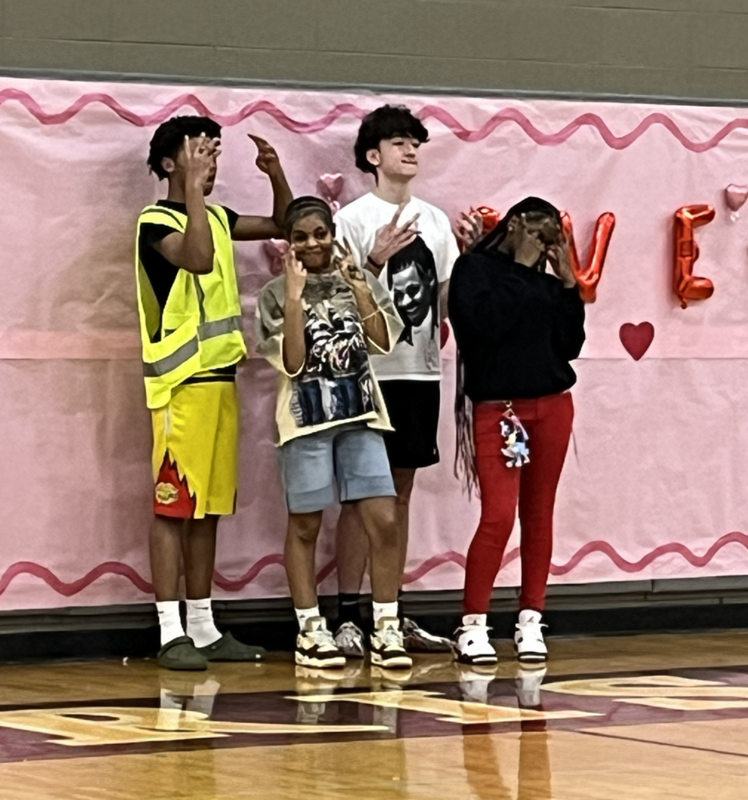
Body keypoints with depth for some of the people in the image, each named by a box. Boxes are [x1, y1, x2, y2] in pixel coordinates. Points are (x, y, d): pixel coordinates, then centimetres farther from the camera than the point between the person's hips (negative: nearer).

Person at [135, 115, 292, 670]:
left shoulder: (216, 217, 15)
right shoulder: (156, 221, -9)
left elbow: (283, 226, 25)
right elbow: (197, 258, -28)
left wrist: (277, 176, 7)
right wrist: (192, 185, -26)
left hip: (220, 376, 8)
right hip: (180, 381, -8)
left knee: (210, 505, 10)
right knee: (173, 505, -7)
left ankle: (204, 629, 15)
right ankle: (172, 634, -7)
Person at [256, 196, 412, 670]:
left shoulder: (359, 283, 7)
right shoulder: (276, 295, -2)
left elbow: (383, 341, -5)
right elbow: (292, 362, -12)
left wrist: (358, 286, -11)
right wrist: (295, 295, -17)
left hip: (361, 416, 2)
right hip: (307, 418, -2)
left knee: (384, 522, -5)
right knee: (305, 527, 4)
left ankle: (387, 631, 2)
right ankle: (310, 631, 14)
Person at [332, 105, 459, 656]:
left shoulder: (435, 221, 13)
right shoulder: (355, 219, -5)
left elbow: (448, 297, 16)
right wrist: (376, 261, -25)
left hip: (422, 369, 6)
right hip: (372, 370, -6)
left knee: (401, 491, 10)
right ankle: (349, 617, -2)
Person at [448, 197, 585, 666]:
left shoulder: (545, 282, 13)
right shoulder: (475, 269, 0)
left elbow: (571, 345, 8)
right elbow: (484, 322, -16)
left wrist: (568, 284, 2)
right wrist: (520, 269, -8)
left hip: (552, 406, 5)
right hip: (498, 409, -5)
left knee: (539, 516, 6)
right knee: (499, 516, -12)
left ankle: (531, 622, 13)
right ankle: (472, 626, -4)